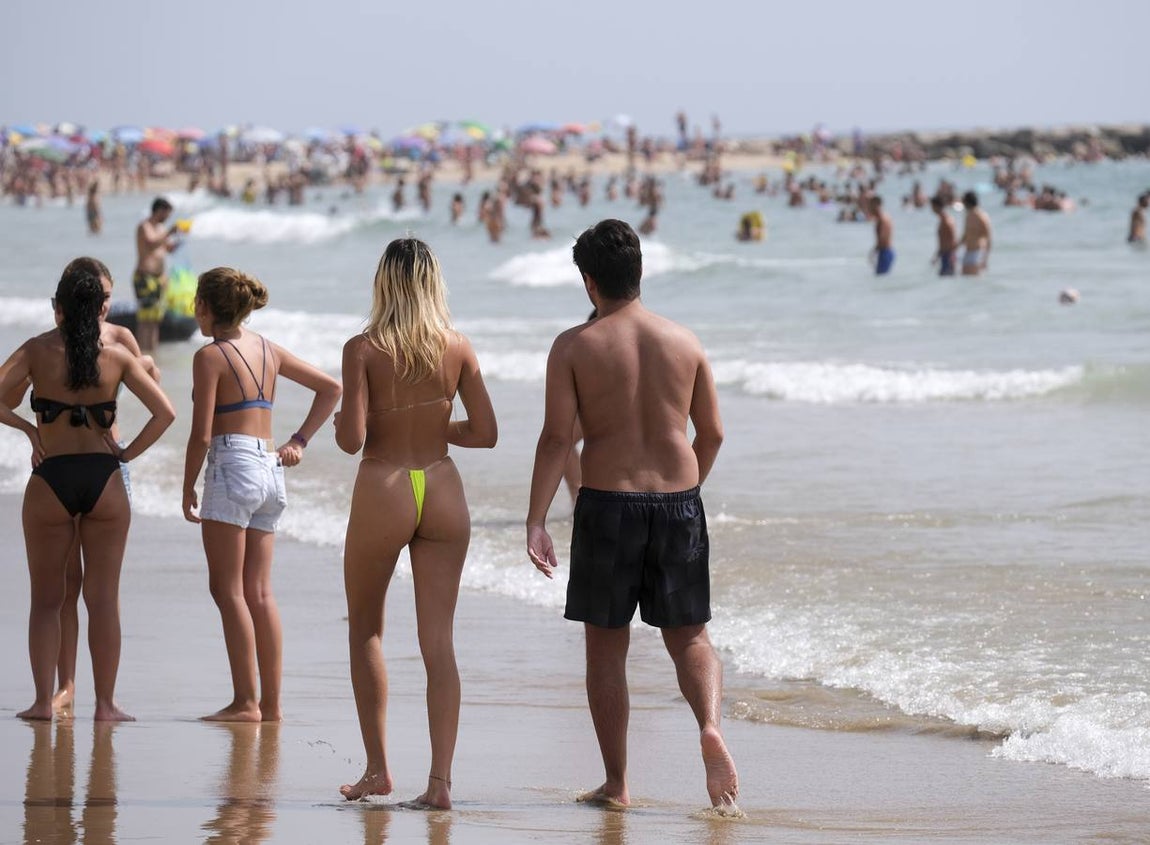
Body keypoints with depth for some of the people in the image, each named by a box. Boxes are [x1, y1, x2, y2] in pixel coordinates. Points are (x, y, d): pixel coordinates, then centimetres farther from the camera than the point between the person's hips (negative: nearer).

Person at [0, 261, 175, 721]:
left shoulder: (38, 351, -4)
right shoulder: (117, 356, 0)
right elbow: (164, 413, -3)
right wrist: (127, 453, 5)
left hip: (51, 480, -1)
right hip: (104, 479, 1)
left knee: (46, 599, 10)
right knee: (103, 599, 5)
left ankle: (43, 700, 4)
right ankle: (105, 704, 3)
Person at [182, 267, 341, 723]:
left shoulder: (211, 356, -8)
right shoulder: (268, 350, 13)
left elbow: (201, 435, -12)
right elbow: (330, 387, 18)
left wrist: (188, 490, -1)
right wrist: (299, 442, 16)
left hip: (232, 467, -7)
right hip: (270, 470, 7)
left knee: (227, 589, -4)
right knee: (259, 593, 8)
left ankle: (245, 701, -8)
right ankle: (270, 703, 7)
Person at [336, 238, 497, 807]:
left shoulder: (363, 350, -10)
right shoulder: (457, 348, -1)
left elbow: (352, 439, -15)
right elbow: (485, 433, 2)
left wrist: (341, 424, 7)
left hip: (382, 494, -2)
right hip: (442, 493, 2)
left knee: (365, 630, 17)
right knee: (438, 641, 1)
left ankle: (377, 769, 17)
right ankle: (440, 779, -6)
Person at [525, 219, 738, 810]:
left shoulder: (574, 346, -5)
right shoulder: (684, 342, 5)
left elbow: (557, 436, -11)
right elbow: (711, 433, 9)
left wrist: (536, 522, -10)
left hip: (607, 503, -2)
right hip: (678, 502, 2)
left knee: (606, 645, 9)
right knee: (688, 635, 12)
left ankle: (616, 784, 11)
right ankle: (710, 724, -17)